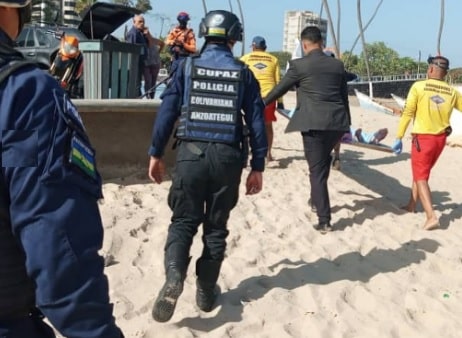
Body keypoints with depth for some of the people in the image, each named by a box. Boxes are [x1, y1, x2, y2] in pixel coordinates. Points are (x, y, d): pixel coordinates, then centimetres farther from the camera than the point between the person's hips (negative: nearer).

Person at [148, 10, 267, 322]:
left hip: (191, 153, 0)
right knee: (217, 226, 14)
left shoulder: (187, 67, 3)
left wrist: (156, 154, 8)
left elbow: (167, 112, 0)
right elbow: (256, 122, 3)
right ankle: (206, 291, 21)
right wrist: (257, 167, 9)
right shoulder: (244, 74, 5)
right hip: (228, 156, 1)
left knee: (183, 221, 10)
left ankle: (174, 277, -14)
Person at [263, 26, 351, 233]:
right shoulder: (338, 65, 10)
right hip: (337, 122, 5)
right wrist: (346, 124, 25)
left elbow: (280, 89, 8)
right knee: (323, 161, 26)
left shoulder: (299, 65, -3)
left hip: (313, 123, -5)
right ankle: (317, 201, 38)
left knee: (317, 170, 1)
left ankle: (324, 221, 2)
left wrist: (261, 104, 26)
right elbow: (344, 97, 15)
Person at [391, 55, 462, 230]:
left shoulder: (418, 86, -10)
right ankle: (412, 205, 35)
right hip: (440, 139, 5)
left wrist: (398, 138, -6)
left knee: (421, 177, 0)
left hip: (423, 138, -5)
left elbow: (407, 114, -11)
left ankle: (431, 216, -12)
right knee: (421, 172, 22)